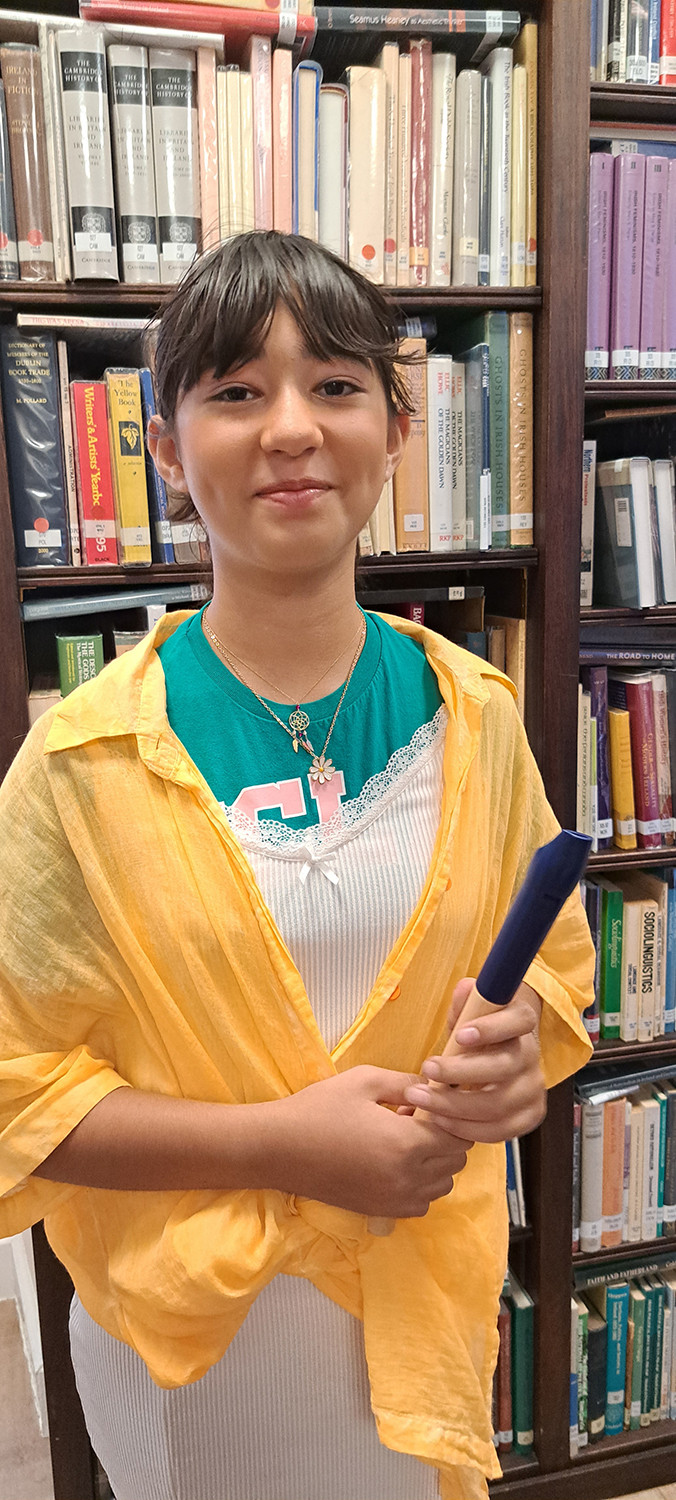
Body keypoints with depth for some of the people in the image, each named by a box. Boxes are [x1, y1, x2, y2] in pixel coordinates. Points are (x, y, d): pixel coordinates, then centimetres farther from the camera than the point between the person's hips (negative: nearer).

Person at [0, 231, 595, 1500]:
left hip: (433, 1295, 4)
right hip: (198, 1326, -3)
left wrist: (518, 1049, -15)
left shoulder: (472, 715, -7)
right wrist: (276, 1143, -22)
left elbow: (552, 954, 6)